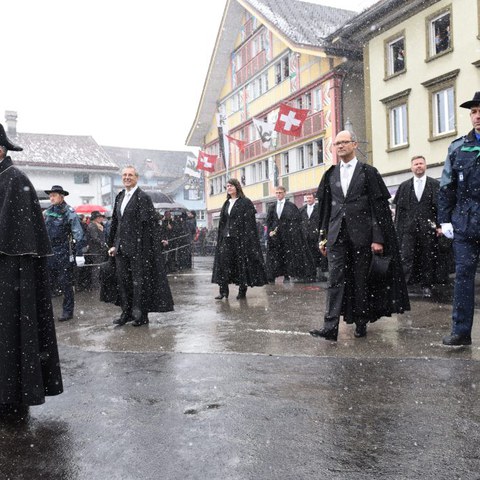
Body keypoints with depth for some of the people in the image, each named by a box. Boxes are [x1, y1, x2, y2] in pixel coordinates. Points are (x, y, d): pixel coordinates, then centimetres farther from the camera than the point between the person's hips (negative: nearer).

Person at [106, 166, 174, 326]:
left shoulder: (143, 197, -8)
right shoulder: (120, 197, 13)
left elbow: (149, 223, -12)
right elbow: (115, 222, 16)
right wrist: (113, 244, 12)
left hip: (138, 246, -7)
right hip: (121, 247, 7)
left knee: (139, 281, 2)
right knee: (123, 280, 10)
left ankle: (141, 315, 13)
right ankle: (127, 312, 22)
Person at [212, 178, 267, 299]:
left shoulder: (245, 202, -3)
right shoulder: (226, 204, 16)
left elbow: (249, 221, -9)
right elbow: (222, 222, 17)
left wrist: (247, 238, -16)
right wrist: (220, 237, 9)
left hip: (241, 237, -6)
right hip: (227, 238, 6)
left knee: (242, 262, -1)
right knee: (223, 262, -3)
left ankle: (242, 290, 9)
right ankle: (223, 290, 0)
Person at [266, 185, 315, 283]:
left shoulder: (291, 206, -1)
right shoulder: (272, 207, 11)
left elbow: (297, 219, -3)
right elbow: (268, 221, 11)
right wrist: (270, 231, -3)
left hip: (288, 234, -3)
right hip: (274, 235, 3)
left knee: (288, 255, 2)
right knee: (273, 256, 1)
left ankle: (287, 275, 10)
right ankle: (271, 277, 5)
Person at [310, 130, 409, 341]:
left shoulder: (368, 172, 2)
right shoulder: (330, 175, 13)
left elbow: (379, 207, -3)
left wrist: (378, 238, -10)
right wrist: (323, 236, 10)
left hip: (361, 234, -2)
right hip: (336, 235, 3)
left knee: (362, 280, 6)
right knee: (335, 279, -4)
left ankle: (361, 323, 19)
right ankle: (331, 327, -7)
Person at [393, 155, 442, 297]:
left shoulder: (435, 185, 5)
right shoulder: (404, 186, 9)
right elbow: (399, 208, 8)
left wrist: (439, 225, -4)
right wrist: (398, 226, 2)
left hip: (428, 226, 0)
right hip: (408, 227, 1)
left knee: (427, 257, 6)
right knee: (407, 257, -4)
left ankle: (426, 285, 16)